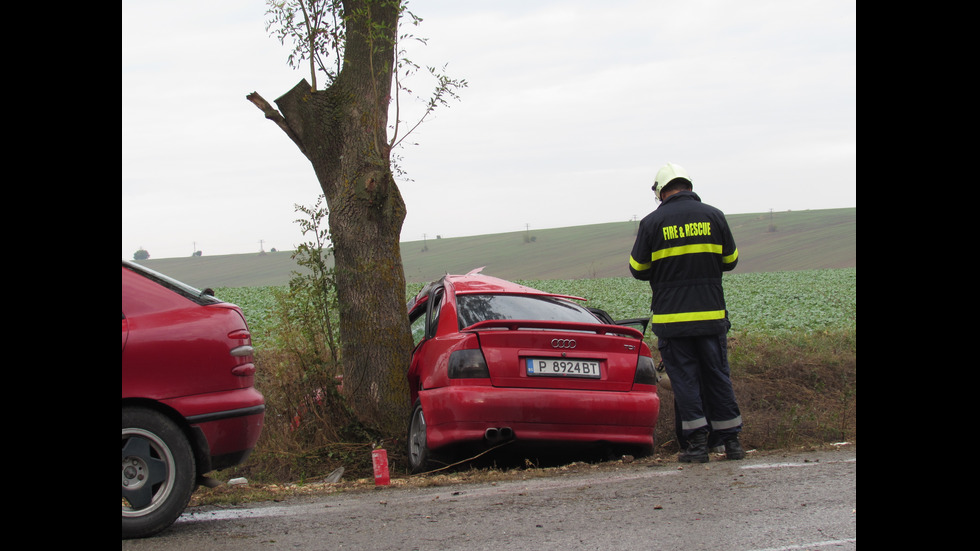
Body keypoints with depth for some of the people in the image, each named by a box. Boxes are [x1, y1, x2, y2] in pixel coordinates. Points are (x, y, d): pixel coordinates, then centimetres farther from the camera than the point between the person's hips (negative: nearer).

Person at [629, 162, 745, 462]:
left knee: (684, 378, 3)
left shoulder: (652, 222, -3)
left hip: (671, 316, -2)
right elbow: (730, 260, 12)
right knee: (718, 375, 10)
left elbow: (637, 268, 2)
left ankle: (696, 443, -1)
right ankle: (731, 440, 12)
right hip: (712, 313, 2)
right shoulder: (713, 216, 3)